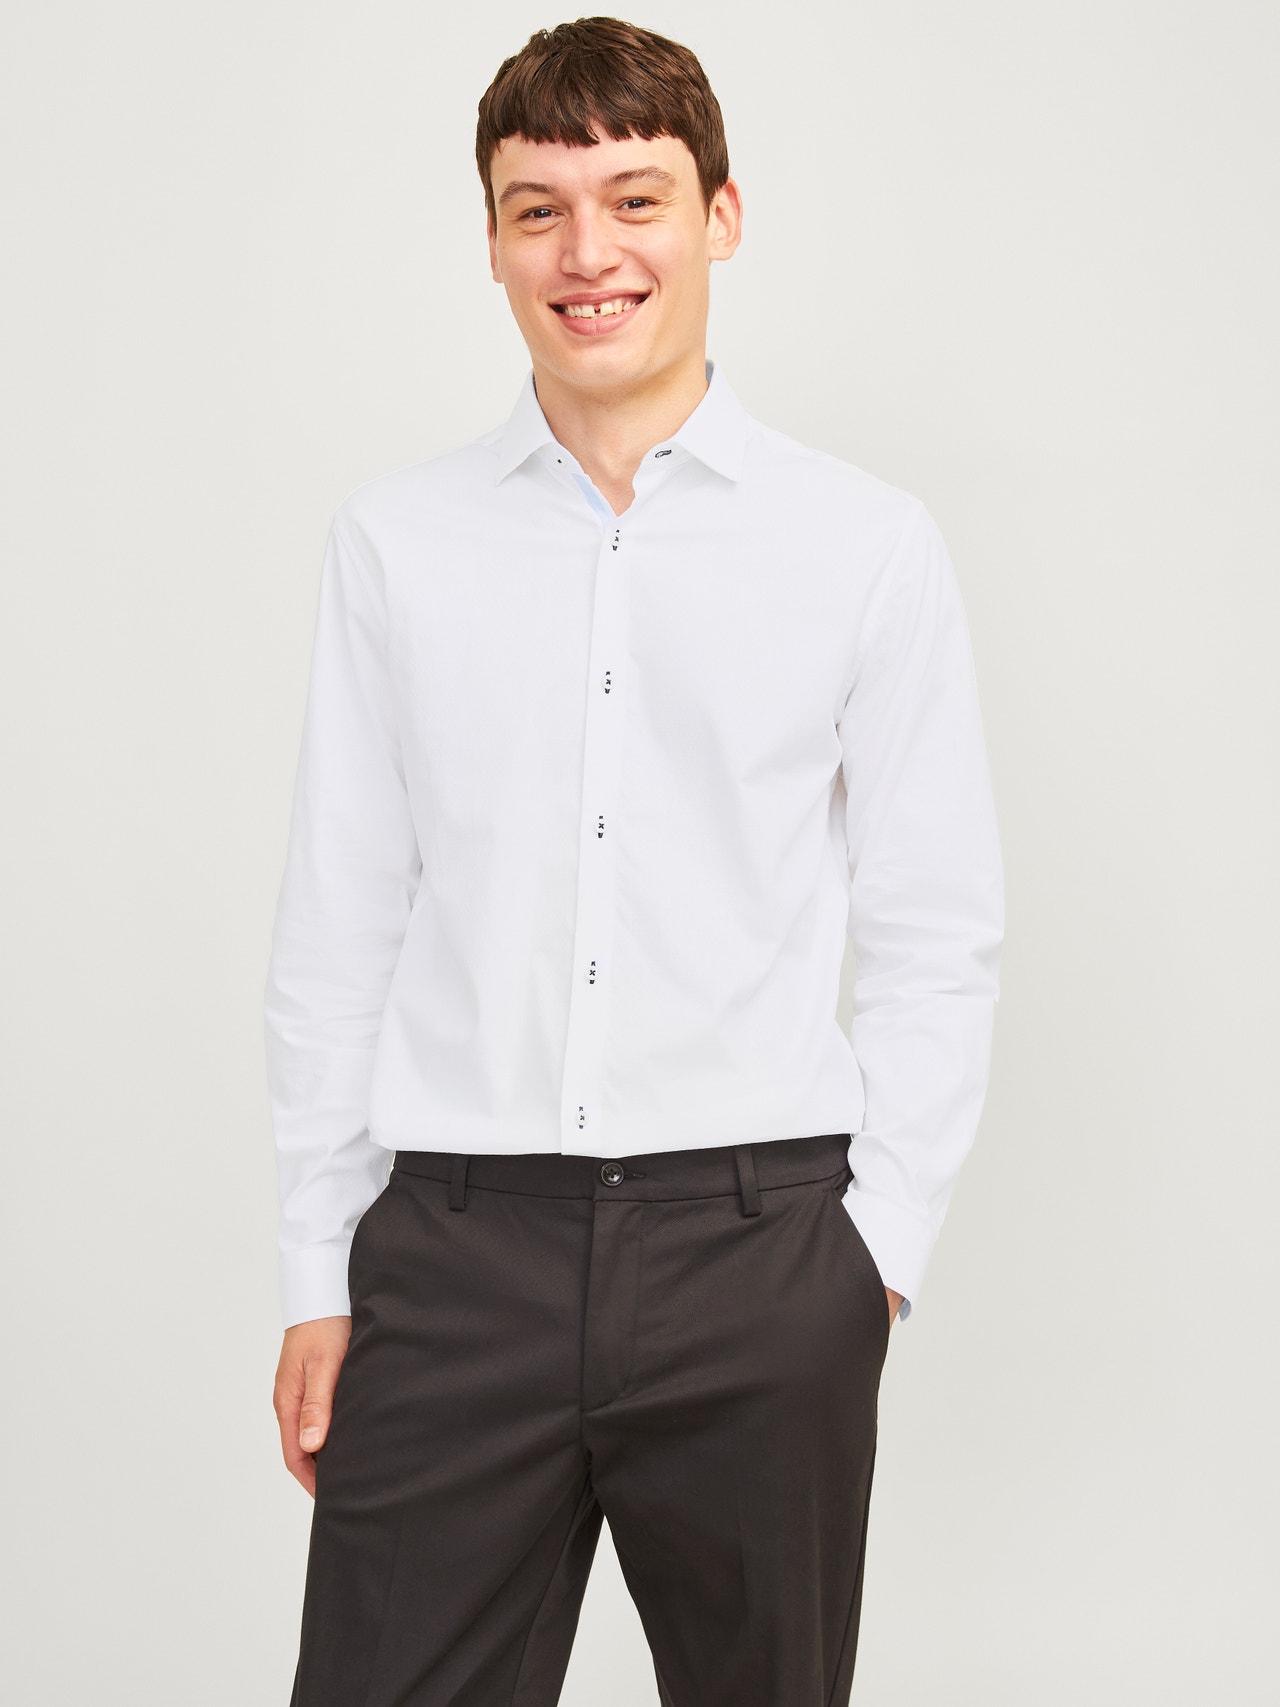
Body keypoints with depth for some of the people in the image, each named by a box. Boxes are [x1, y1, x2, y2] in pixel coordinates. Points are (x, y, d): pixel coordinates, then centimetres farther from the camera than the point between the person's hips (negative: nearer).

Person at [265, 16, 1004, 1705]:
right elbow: (338, 928, 8)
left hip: (761, 1248, 0)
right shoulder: (395, 540, 6)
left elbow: (936, 940, 5)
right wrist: (319, 1272, 6)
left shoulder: (870, 544, 2)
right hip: (454, 1250, 1)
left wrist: (881, 1242, -2)